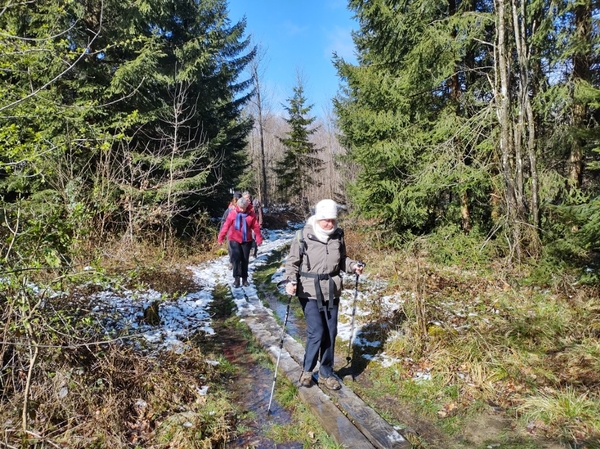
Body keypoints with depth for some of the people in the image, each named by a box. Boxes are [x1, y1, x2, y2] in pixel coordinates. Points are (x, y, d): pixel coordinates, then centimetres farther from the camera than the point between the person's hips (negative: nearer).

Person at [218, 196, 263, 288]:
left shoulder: (251, 214, -5)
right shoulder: (232, 213, -9)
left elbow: (256, 227, 0)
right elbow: (226, 225, -8)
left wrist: (259, 238, -3)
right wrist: (221, 237, -9)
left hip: (246, 240, 2)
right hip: (234, 239, -2)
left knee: (245, 260, 8)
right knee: (236, 258, -13)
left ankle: (244, 279, 18)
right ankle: (236, 278, -8)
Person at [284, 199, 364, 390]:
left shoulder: (338, 236, 1)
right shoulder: (303, 236, -11)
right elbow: (292, 262, -5)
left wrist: (353, 266, -3)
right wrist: (291, 281, -19)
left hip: (332, 292, 5)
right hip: (309, 292, -4)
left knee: (330, 333, 10)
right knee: (316, 332, -7)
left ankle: (326, 373, 29)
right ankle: (307, 370, 20)